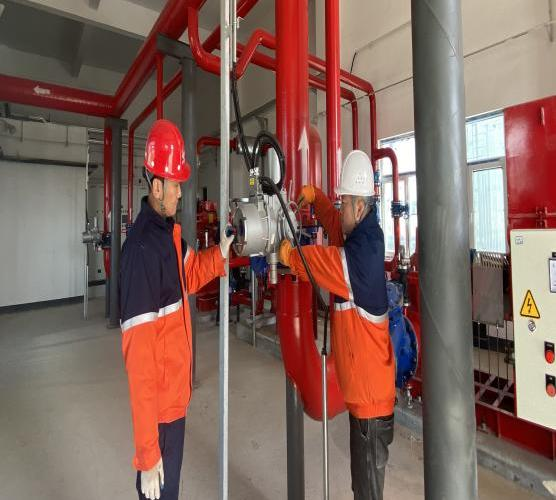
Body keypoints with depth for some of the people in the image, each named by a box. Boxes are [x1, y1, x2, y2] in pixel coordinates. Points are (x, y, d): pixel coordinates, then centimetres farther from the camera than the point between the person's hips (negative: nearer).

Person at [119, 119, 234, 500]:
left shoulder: (170, 231, 1)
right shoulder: (141, 249, -28)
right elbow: (138, 356, -28)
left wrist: (220, 255, 1)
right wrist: (147, 452, -23)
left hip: (176, 395, 8)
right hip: (157, 405, -8)